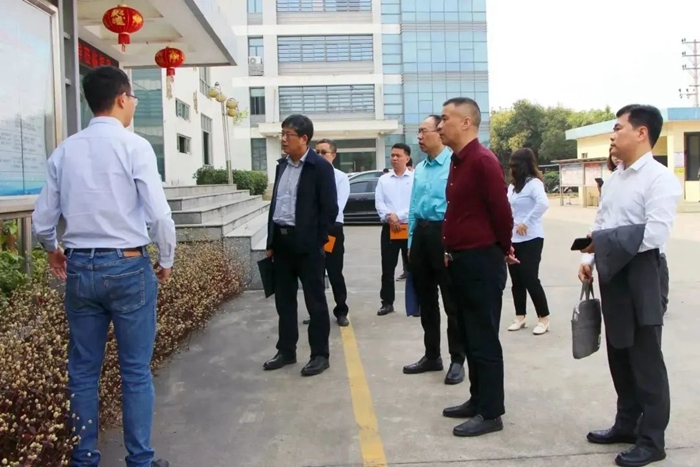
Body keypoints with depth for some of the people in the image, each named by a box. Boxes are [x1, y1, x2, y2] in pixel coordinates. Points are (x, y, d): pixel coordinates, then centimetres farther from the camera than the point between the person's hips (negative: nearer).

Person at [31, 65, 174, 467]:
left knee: (83, 369, 14)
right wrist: (167, 261, -1)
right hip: (128, 267, -4)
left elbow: (42, 220, 7)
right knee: (136, 370, 6)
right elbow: (159, 214, -17)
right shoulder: (134, 146, -10)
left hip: (80, 268, 5)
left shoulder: (65, 151, 4)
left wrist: (53, 250, 28)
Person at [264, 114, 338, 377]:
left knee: (315, 300, 3)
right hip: (281, 240, 7)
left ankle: (320, 355, 13)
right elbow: (275, 203, 16)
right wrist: (271, 241, 12)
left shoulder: (320, 166, -9)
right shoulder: (282, 165, 13)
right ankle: (286, 351, 26)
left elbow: (330, 208, -11)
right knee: (284, 300, 13)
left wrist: (318, 242, -13)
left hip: (307, 243, -7)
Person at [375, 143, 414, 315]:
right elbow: (379, 203, 2)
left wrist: (398, 216, -14)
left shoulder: (415, 178, -1)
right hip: (388, 228, 3)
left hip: (409, 227, -3)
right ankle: (387, 303, 15)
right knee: (387, 269, 6)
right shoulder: (383, 179, 9)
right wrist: (389, 217, -13)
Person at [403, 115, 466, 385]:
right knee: (426, 300, 16)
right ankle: (432, 356, 30)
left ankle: (457, 360, 18)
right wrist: (411, 241, 14)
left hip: (444, 234, -8)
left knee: (452, 301, 4)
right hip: (421, 234, 8)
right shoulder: (419, 169, 13)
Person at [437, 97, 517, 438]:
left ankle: (491, 413, 12)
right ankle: (478, 400, 29)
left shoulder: (483, 160, -17)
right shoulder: (457, 161, 12)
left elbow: (501, 211, -16)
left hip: (482, 261, -9)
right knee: (470, 337, 17)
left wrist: (503, 249, -1)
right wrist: (451, 250, 15)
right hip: (462, 261, 9)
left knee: (484, 340, 0)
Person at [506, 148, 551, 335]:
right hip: (513, 239, 7)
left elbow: (544, 203, -27)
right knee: (516, 280, 11)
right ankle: (520, 317, 23)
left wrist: (527, 222, -22)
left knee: (530, 279, -5)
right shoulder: (513, 185, 13)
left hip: (530, 239, -7)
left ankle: (544, 318, 8)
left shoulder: (534, 183, -11)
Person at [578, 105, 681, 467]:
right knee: (619, 355, 18)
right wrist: (589, 258, 2)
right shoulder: (614, 178, 13)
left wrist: (603, 244, -18)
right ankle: (627, 423, 34)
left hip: (640, 276, -8)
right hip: (612, 275, 8)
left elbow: (655, 233, -23)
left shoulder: (660, 179, -13)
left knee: (645, 359, 3)